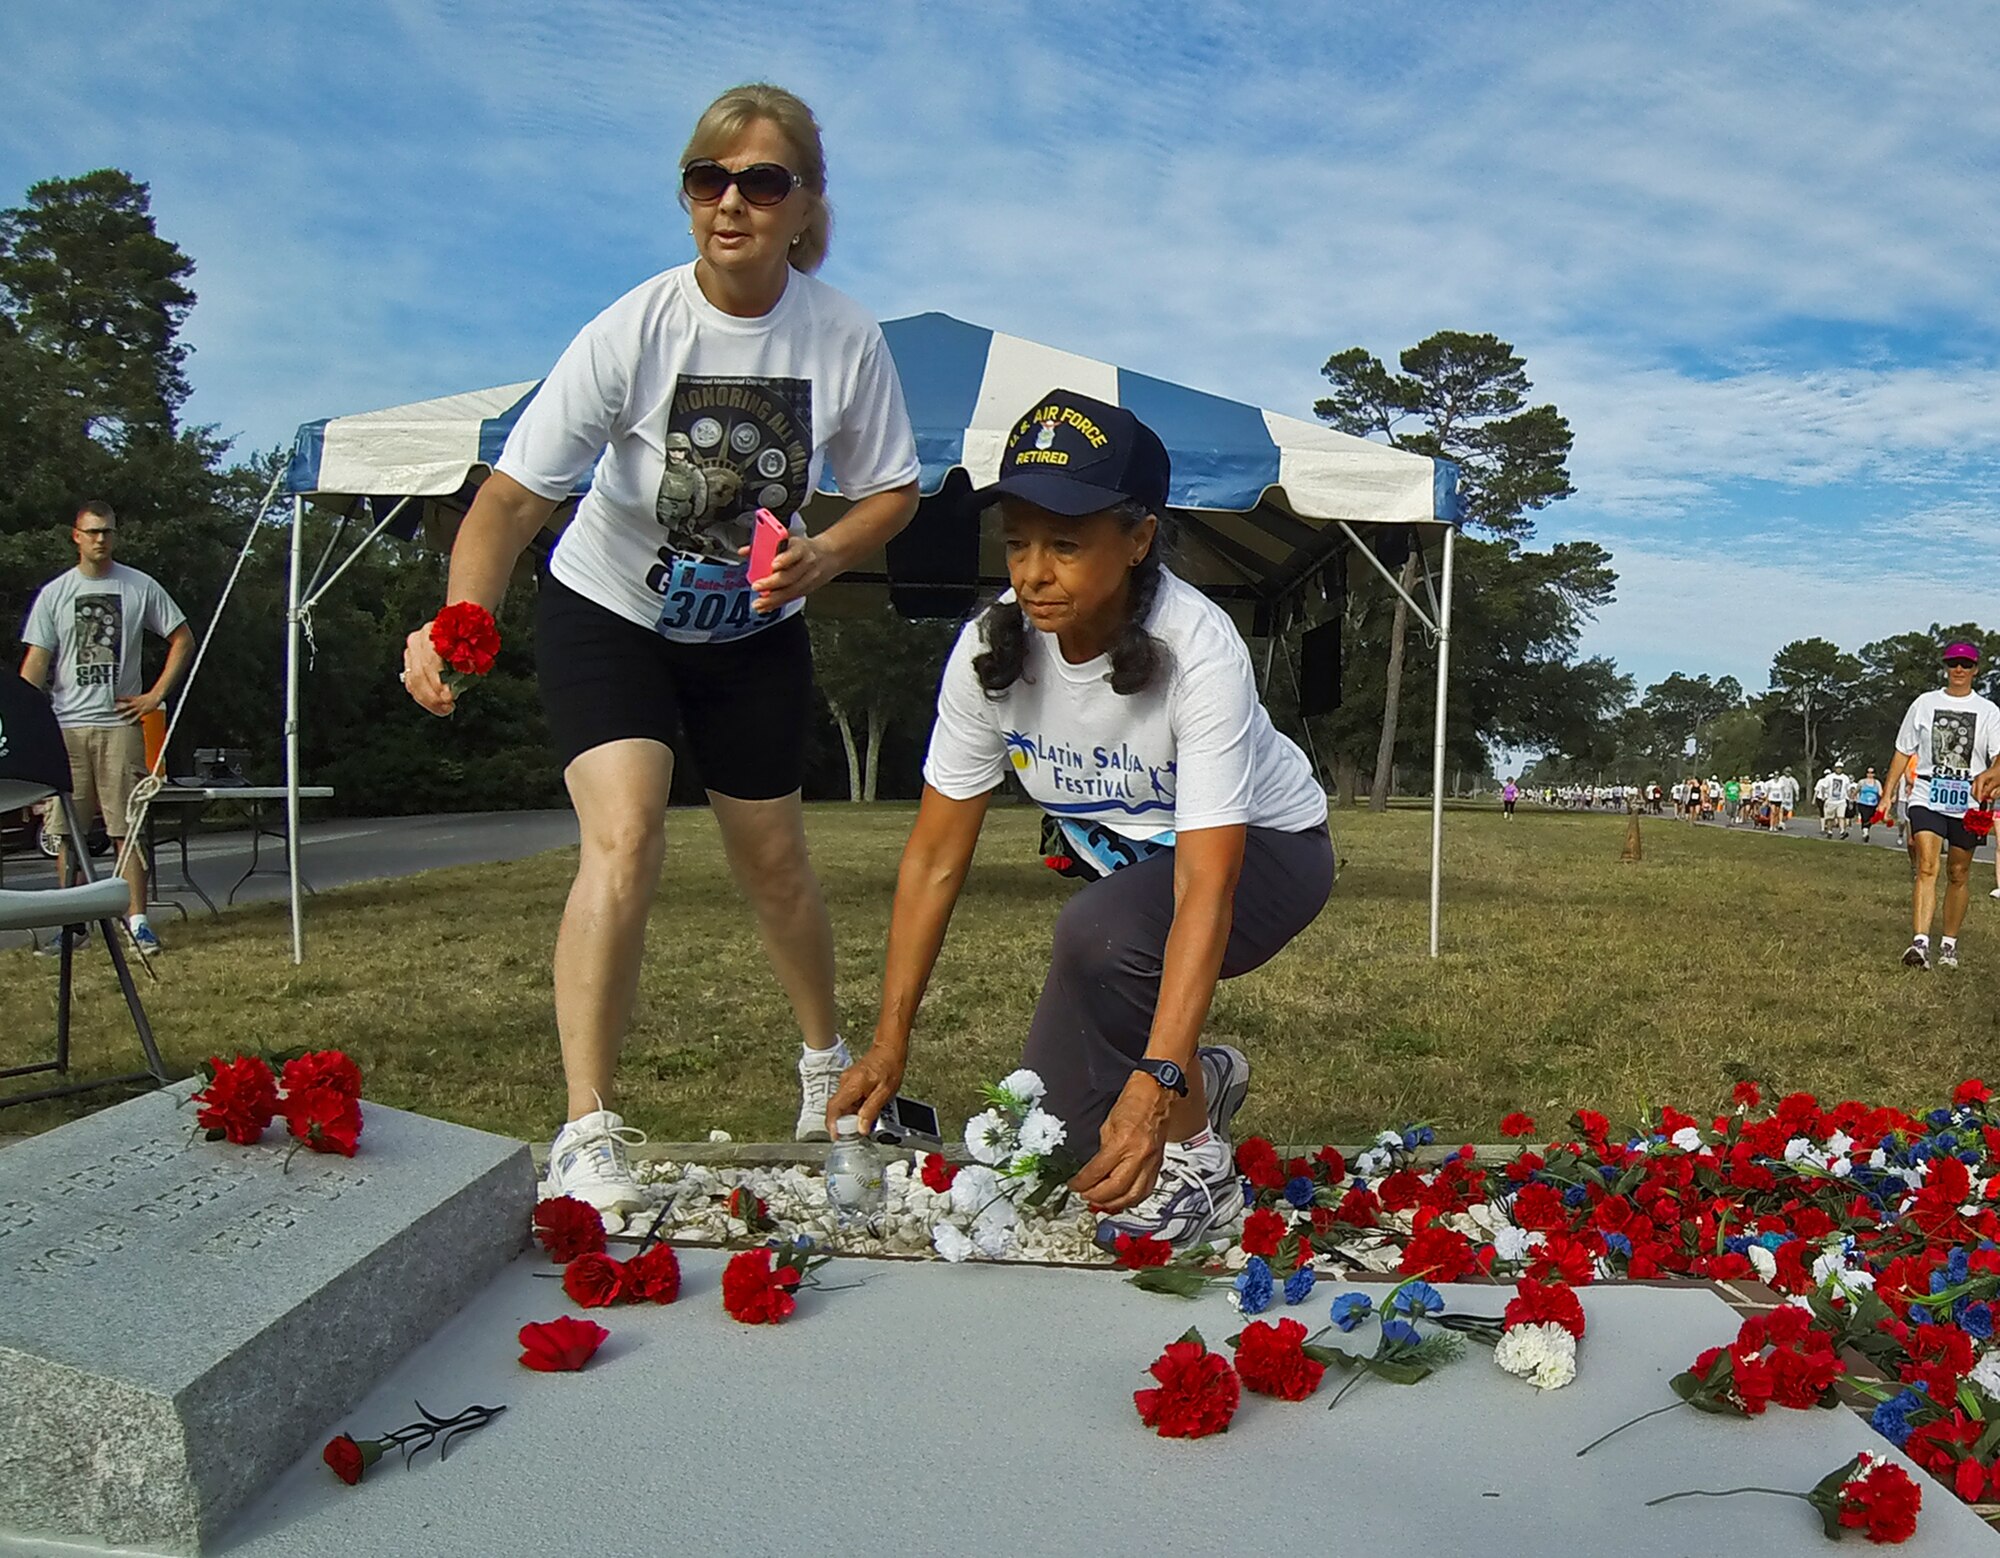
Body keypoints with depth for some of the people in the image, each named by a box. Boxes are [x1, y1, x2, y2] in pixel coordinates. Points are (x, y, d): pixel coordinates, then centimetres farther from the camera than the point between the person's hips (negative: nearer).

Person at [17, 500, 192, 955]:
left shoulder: (141, 587, 6)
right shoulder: (54, 593, 7)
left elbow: (183, 639, 11)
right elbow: (35, 662, 3)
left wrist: (157, 694, 2)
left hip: (120, 722, -1)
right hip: (65, 725, 1)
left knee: (128, 826, -2)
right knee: (65, 829, 3)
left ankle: (137, 919, 1)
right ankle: (72, 922, 11)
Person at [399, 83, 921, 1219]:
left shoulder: (846, 338, -15)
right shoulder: (633, 333, -24)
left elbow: (895, 490, -3)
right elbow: (515, 496, -28)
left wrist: (824, 555, -23)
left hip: (753, 631, 3)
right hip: (609, 614, -2)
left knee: (774, 863, 11)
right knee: (625, 840, -23)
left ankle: (828, 1064, 38)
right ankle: (589, 1135, -14)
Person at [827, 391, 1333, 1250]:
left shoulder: (1197, 649, -33)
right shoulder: (990, 651, -20)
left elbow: (1205, 888, -38)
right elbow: (936, 856, -15)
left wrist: (1156, 1085, -48)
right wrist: (888, 1044, -19)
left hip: (1261, 848, -4)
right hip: (1130, 861, 5)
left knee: (1097, 930, -36)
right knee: (1062, 1120, -4)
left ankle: (1196, 1160, -12)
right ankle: (1204, 1081, 28)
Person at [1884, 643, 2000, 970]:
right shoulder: (1924, 703, 7)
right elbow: (1903, 752, 12)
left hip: (1968, 803, 1)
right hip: (1927, 796, -1)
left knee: (1958, 874, 8)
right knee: (1926, 866, -15)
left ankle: (1949, 944, 20)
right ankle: (1920, 942, -25)